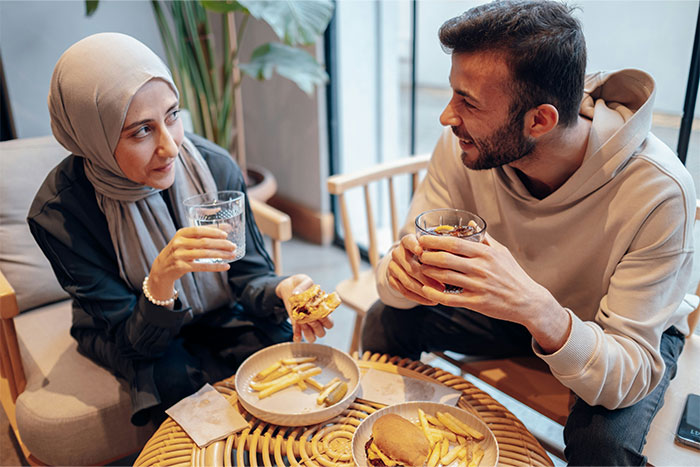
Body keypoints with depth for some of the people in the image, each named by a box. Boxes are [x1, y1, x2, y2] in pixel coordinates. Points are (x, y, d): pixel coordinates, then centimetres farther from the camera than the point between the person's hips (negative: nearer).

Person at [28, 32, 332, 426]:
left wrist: (282, 290, -35)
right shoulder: (58, 213, -26)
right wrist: (160, 279, -44)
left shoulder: (214, 165, -20)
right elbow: (133, 341, -23)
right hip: (128, 333, -2)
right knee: (179, 378, -31)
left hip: (218, 315, 2)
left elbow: (248, 274, -11)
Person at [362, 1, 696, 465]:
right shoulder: (464, 145, -24)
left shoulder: (659, 190, -35)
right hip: (514, 309, 3)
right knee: (386, 321, -12)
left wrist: (540, 312, -53)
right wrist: (402, 270, -42)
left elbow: (628, 378, -33)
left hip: (636, 330, -2)